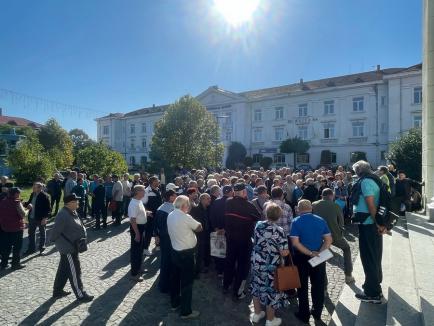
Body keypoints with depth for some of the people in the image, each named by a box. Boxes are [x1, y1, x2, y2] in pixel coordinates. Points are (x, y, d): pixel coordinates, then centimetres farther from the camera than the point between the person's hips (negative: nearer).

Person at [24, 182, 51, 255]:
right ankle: (31, 249, 33)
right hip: (32, 218, 7)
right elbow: (29, 203, 18)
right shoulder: (32, 194, 4)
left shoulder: (44, 196, -18)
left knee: (42, 234, 10)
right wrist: (27, 204, -6)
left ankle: (42, 249, 25)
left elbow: (48, 208, -18)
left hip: (41, 219, -7)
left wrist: (45, 218, -22)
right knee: (31, 233, 17)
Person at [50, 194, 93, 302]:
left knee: (63, 270, 23)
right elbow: (55, 233, -25)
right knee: (75, 272, 2)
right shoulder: (63, 215, -26)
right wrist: (67, 244, -21)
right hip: (68, 248, -10)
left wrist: (82, 237, 6)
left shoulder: (72, 212, 5)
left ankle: (57, 291, 39)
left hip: (71, 247, 10)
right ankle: (80, 295, 15)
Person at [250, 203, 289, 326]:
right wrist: (287, 249, -1)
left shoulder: (258, 225, -8)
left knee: (257, 287, 22)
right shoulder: (279, 231, -22)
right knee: (271, 290, 13)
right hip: (271, 267, -4)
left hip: (256, 263, 5)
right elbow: (284, 252, -21)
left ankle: (257, 314, 40)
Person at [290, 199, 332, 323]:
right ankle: (317, 312, 32)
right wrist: (319, 252, -11)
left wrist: (309, 253, -15)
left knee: (303, 286, 11)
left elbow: (295, 242, -20)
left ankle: (304, 314, 22)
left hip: (302, 258, -3)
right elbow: (329, 240, -5)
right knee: (318, 285, 18)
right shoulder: (321, 220, -1)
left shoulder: (296, 221, -12)